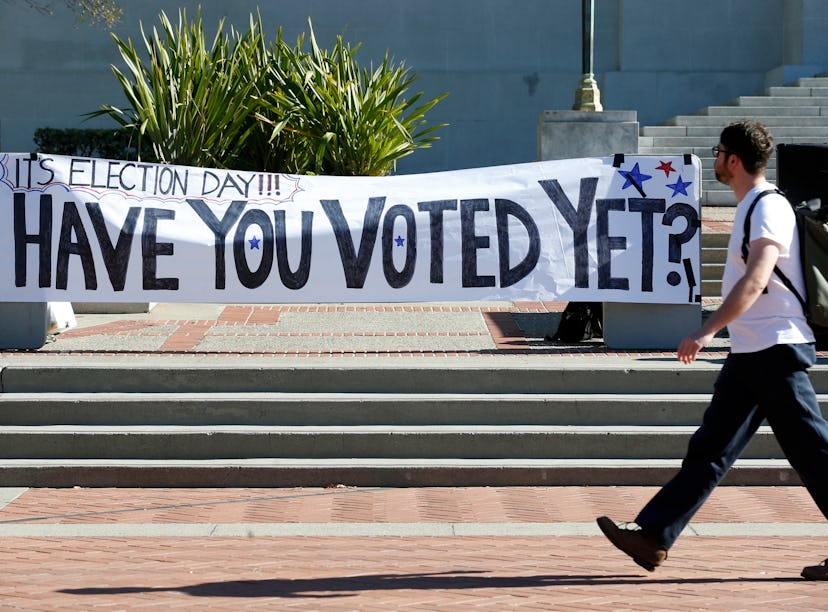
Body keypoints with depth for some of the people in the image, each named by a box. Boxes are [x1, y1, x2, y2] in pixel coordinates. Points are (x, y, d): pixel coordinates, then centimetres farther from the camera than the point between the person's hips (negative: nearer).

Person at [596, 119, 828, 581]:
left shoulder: (769, 208, -14)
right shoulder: (752, 207, 17)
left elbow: (756, 279, -27)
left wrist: (709, 330, -33)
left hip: (775, 350, -10)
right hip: (750, 353, 10)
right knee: (710, 448, 7)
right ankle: (653, 536, 7)